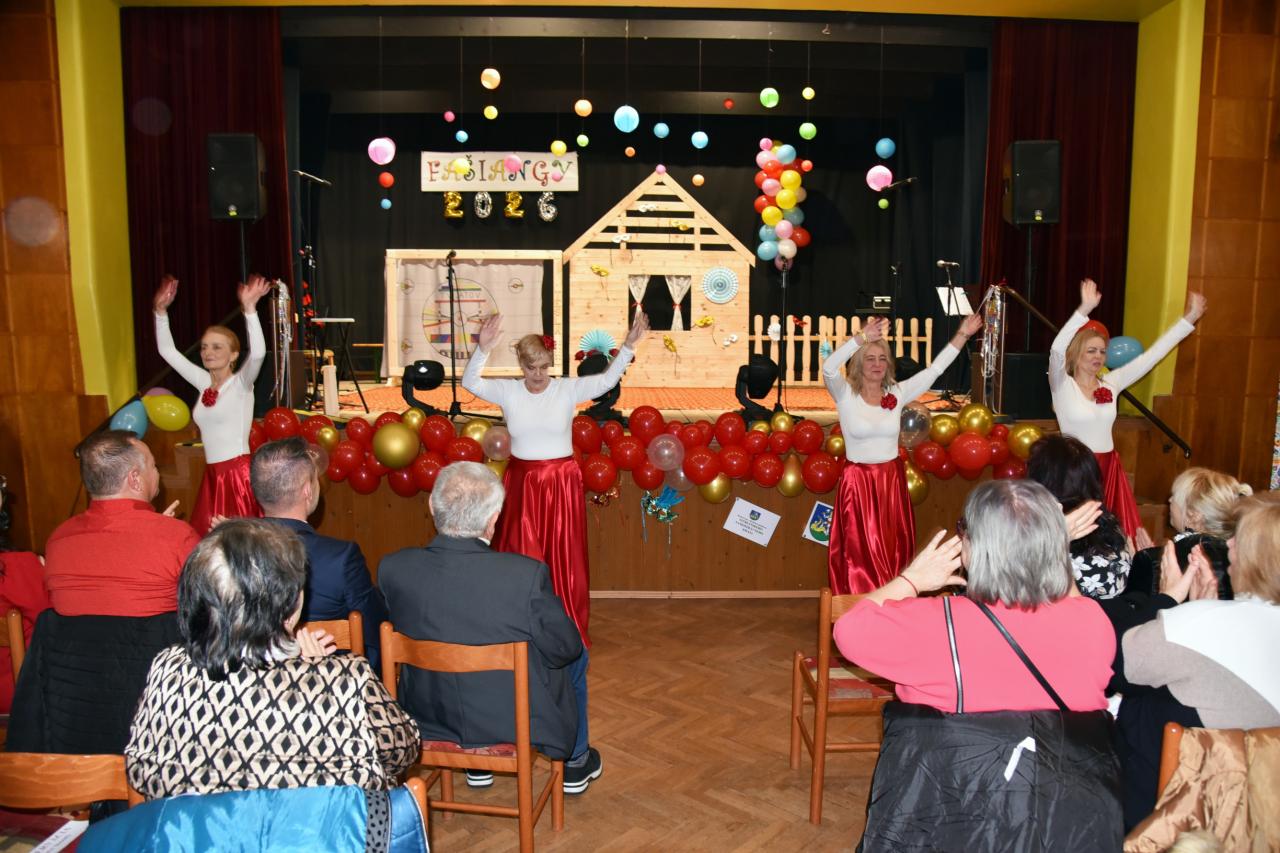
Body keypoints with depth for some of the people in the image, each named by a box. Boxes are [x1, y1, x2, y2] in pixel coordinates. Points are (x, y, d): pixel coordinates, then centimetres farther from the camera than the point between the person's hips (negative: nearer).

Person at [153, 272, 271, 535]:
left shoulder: (241, 383, -6)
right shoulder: (203, 382, 11)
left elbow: (258, 353, -26)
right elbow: (167, 351, 15)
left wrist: (249, 308, -33)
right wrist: (161, 311, 5)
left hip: (239, 474, -6)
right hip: (212, 475, 7)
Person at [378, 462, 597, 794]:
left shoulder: (392, 568, -19)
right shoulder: (526, 574, -29)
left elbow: (395, 636, -1)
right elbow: (566, 648, -16)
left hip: (428, 720, 4)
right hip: (518, 723, -3)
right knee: (575, 655, 25)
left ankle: (477, 765, 49)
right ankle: (576, 761, 44)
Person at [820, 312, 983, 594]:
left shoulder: (897, 393, 4)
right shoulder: (846, 395, -8)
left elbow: (934, 369, 3)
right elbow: (828, 368, -26)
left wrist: (962, 335, -3)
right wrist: (863, 337, -37)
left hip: (892, 481, 4)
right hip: (858, 483, -4)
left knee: (893, 552, 9)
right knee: (861, 554, 0)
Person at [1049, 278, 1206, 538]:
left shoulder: (1111, 383, 9)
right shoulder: (1063, 386, -7)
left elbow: (1151, 356, 11)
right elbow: (1057, 350, -25)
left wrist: (1189, 318, 9)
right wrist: (1084, 310, -35)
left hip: (1108, 468, 6)